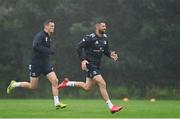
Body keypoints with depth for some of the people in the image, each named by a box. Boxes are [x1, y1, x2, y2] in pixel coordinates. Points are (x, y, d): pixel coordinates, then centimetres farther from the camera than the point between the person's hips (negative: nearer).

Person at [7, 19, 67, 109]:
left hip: (45, 64, 7)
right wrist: (49, 51, -28)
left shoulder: (48, 37, 12)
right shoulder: (40, 35, -14)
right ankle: (14, 84, 24)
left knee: (55, 81, -9)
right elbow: (36, 46, -30)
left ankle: (57, 103, -7)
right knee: (33, 86, 1)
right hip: (36, 64, -7)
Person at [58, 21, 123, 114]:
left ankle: (67, 83, 33)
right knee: (102, 84, -16)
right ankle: (111, 107, -12)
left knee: (87, 87, 15)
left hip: (97, 65, 9)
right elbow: (79, 47, -13)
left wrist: (110, 55, -3)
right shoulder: (90, 38, -15)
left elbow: (106, 50, 19)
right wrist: (83, 59, -22)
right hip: (90, 64, -9)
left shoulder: (104, 38, 8)